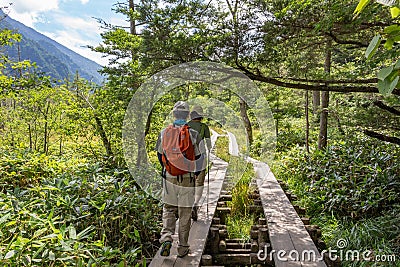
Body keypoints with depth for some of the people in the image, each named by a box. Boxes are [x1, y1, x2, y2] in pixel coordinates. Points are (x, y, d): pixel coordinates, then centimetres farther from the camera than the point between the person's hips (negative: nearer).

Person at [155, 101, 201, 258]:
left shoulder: (164, 132, -2)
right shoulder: (193, 134, -11)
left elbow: (160, 155, 7)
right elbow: (198, 157, -5)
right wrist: (196, 172, 14)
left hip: (169, 177, 2)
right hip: (187, 178, -2)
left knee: (168, 208, 19)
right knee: (185, 213, 9)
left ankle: (166, 237, 1)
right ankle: (183, 248, 19)